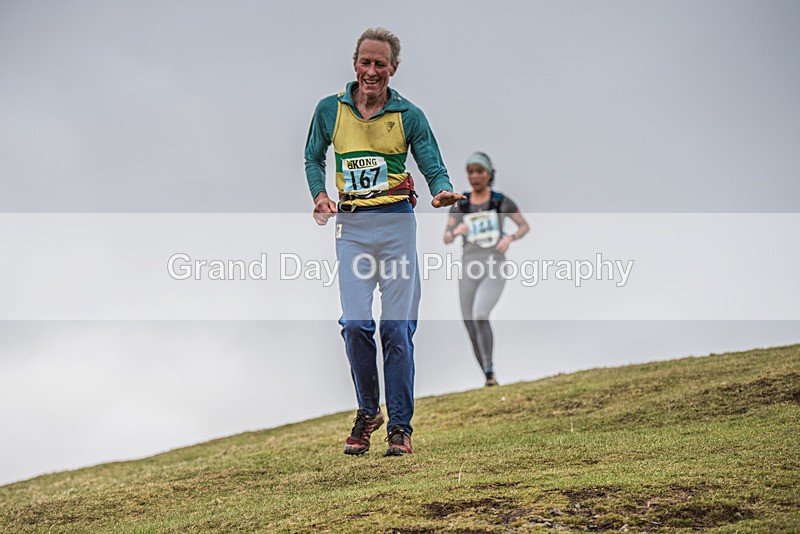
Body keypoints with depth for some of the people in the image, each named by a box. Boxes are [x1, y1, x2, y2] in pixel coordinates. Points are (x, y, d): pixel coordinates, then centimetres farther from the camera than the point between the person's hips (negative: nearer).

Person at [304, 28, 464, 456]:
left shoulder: (409, 116, 3)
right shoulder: (330, 110, 7)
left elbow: (434, 168, 1)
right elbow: (313, 158, 19)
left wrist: (443, 191, -21)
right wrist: (319, 195, 1)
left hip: (397, 222, -1)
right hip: (351, 225, 1)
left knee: (397, 326, -2)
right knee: (356, 324, -8)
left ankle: (400, 425, 8)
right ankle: (367, 412, 15)